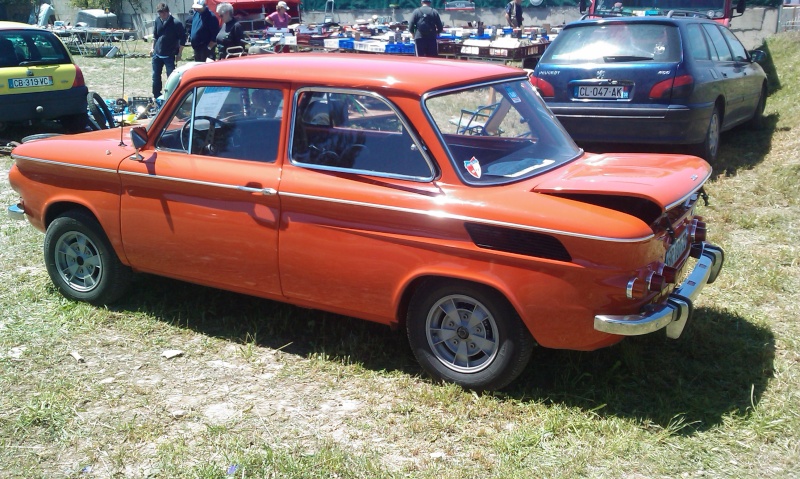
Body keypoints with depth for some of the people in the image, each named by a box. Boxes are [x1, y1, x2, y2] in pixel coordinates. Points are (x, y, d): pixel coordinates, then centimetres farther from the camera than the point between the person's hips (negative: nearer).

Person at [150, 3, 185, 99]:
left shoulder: (176, 23, -14)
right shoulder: (157, 21, 1)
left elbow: (183, 39, -8)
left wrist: (179, 54, -9)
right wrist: (153, 48, 14)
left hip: (170, 55, -5)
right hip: (157, 54, 5)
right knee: (156, 76, 11)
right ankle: (156, 96, 25)